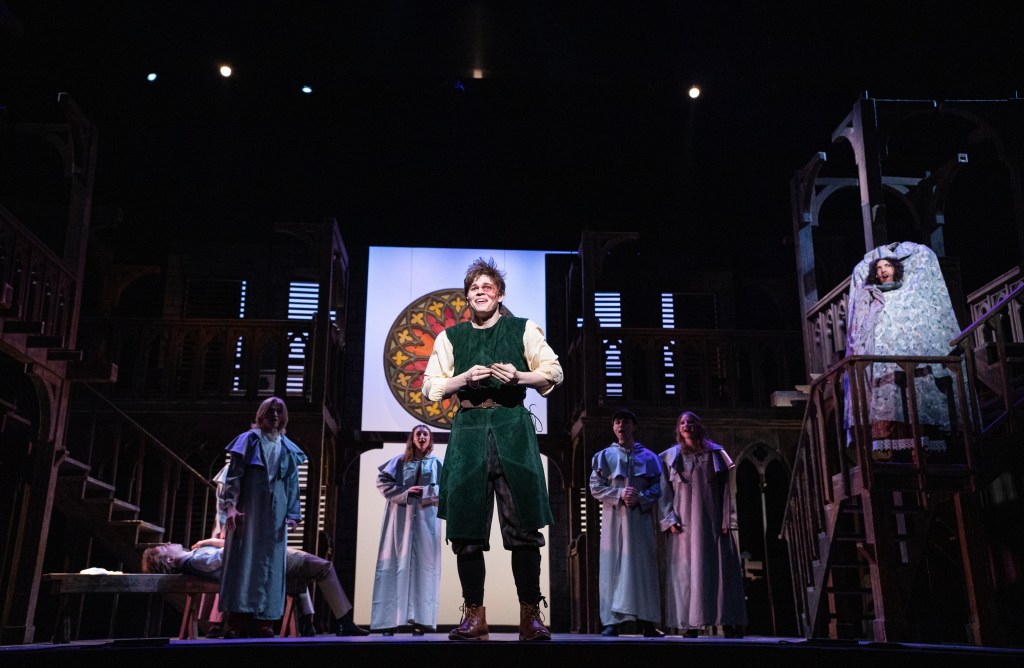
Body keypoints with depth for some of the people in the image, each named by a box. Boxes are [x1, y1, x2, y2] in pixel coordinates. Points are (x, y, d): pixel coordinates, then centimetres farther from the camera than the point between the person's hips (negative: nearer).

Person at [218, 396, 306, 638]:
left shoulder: (288, 449, 15)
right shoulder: (248, 440, 6)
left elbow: (292, 484, 13)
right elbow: (233, 475, -1)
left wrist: (292, 514, 3)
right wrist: (230, 505, -14)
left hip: (275, 513, 3)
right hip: (248, 509, -3)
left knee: (270, 563, -1)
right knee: (243, 559, -8)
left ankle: (264, 622, 0)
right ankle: (237, 622, -9)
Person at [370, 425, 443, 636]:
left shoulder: (436, 463, 16)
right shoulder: (399, 461, 13)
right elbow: (382, 481, 2)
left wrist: (425, 492, -12)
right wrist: (404, 491, -10)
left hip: (425, 517, 1)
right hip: (400, 515, 0)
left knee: (423, 562, -8)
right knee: (397, 561, -7)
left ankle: (420, 619, -11)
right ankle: (390, 619, -9)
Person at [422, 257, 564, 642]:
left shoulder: (523, 330, 11)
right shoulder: (450, 337, 15)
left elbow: (553, 372, 8)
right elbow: (430, 387, 11)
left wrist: (520, 376, -9)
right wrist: (465, 378, -6)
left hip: (513, 427, -1)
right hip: (468, 428, 2)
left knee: (524, 525, -7)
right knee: (466, 527, -2)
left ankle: (530, 614, 1)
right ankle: (474, 616, 7)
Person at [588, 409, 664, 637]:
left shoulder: (648, 457, 12)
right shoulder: (604, 456, 11)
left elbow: (657, 488, 7)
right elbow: (595, 487, 3)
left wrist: (640, 497, -12)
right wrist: (619, 495, -12)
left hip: (640, 518, 1)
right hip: (613, 518, 0)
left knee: (643, 565, -3)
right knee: (613, 566, -4)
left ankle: (647, 622, 1)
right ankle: (611, 622, -3)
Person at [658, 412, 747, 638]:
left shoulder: (714, 454, 10)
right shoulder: (671, 457, 10)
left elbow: (725, 488, 6)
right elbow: (665, 491, 5)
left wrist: (726, 520, -2)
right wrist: (669, 519, -6)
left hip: (711, 521, 0)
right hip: (684, 523, 0)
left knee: (717, 568, -3)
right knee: (686, 571, -4)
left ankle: (729, 622, -1)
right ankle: (690, 624, -3)